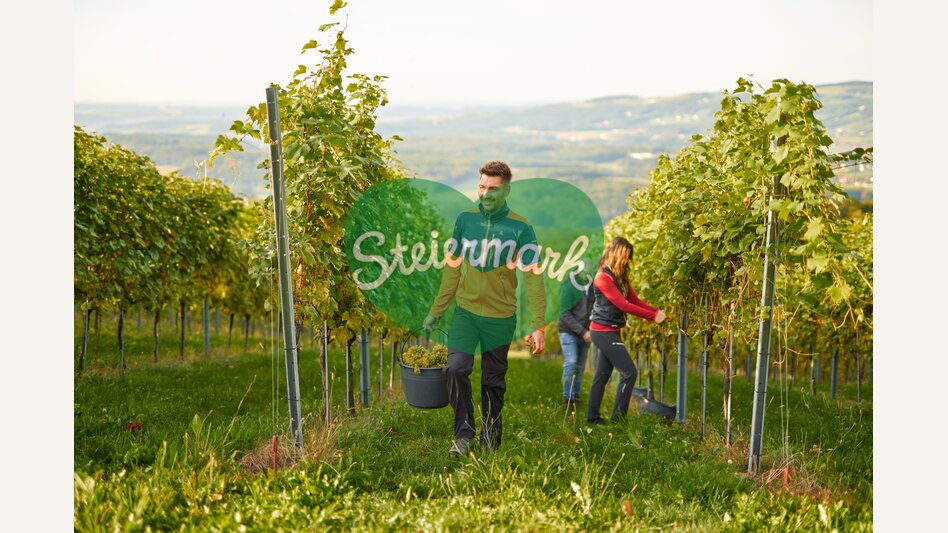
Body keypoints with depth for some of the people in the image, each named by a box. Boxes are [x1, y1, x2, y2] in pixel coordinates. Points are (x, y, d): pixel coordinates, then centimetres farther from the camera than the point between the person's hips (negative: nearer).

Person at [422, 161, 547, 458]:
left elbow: (533, 278, -8)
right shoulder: (465, 220, 1)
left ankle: (490, 440, 25)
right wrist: (436, 311, 10)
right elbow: (452, 269, 9)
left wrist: (538, 325, -15)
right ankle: (463, 434, -1)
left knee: (493, 382, 8)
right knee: (456, 368, -14)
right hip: (465, 311, 2)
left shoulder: (520, 229, -8)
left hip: (500, 316, -2)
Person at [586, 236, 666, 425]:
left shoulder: (620, 277, 11)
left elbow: (635, 300, 7)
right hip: (603, 332, -9)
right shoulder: (603, 277, -17)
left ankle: (593, 417, 18)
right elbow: (623, 305, -20)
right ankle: (618, 417, -3)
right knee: (629, 372, -8)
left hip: (610, 332, 9)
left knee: (603, 375, 12)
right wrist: (653, 317, -18)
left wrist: (657, 311, -8)